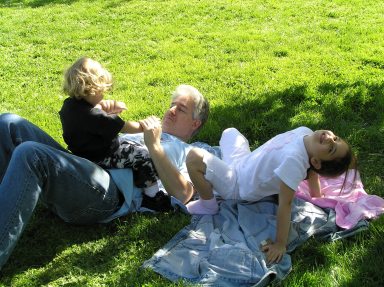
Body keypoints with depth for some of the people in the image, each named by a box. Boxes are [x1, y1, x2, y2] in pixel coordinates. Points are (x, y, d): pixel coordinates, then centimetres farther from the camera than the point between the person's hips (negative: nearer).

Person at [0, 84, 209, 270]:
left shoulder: (188, 154, 18)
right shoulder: (139, 132, 38)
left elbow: (183, 194, -3)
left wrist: (155, 146, -5)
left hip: (111, 193, -7)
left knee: (29, 154, -32)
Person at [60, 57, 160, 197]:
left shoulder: (69, 104, -4)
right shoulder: (92, 116, -32)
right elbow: (124, 127, -23)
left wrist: (106, 106, -7)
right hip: (100, 159, -10)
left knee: (134, 146, 18)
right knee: (144, 156, -13)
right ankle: (152, 192, -1)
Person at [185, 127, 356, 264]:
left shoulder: (294, 160, -39)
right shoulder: (304, 132, -18)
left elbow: (285, 204, -36)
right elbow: (311, 170, -2)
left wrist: (280, 244, -32)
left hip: (237, 185, -8)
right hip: (245, 161, 8)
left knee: (194, 158, -26)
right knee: (229, 132, 30)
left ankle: (208, 205, 0)